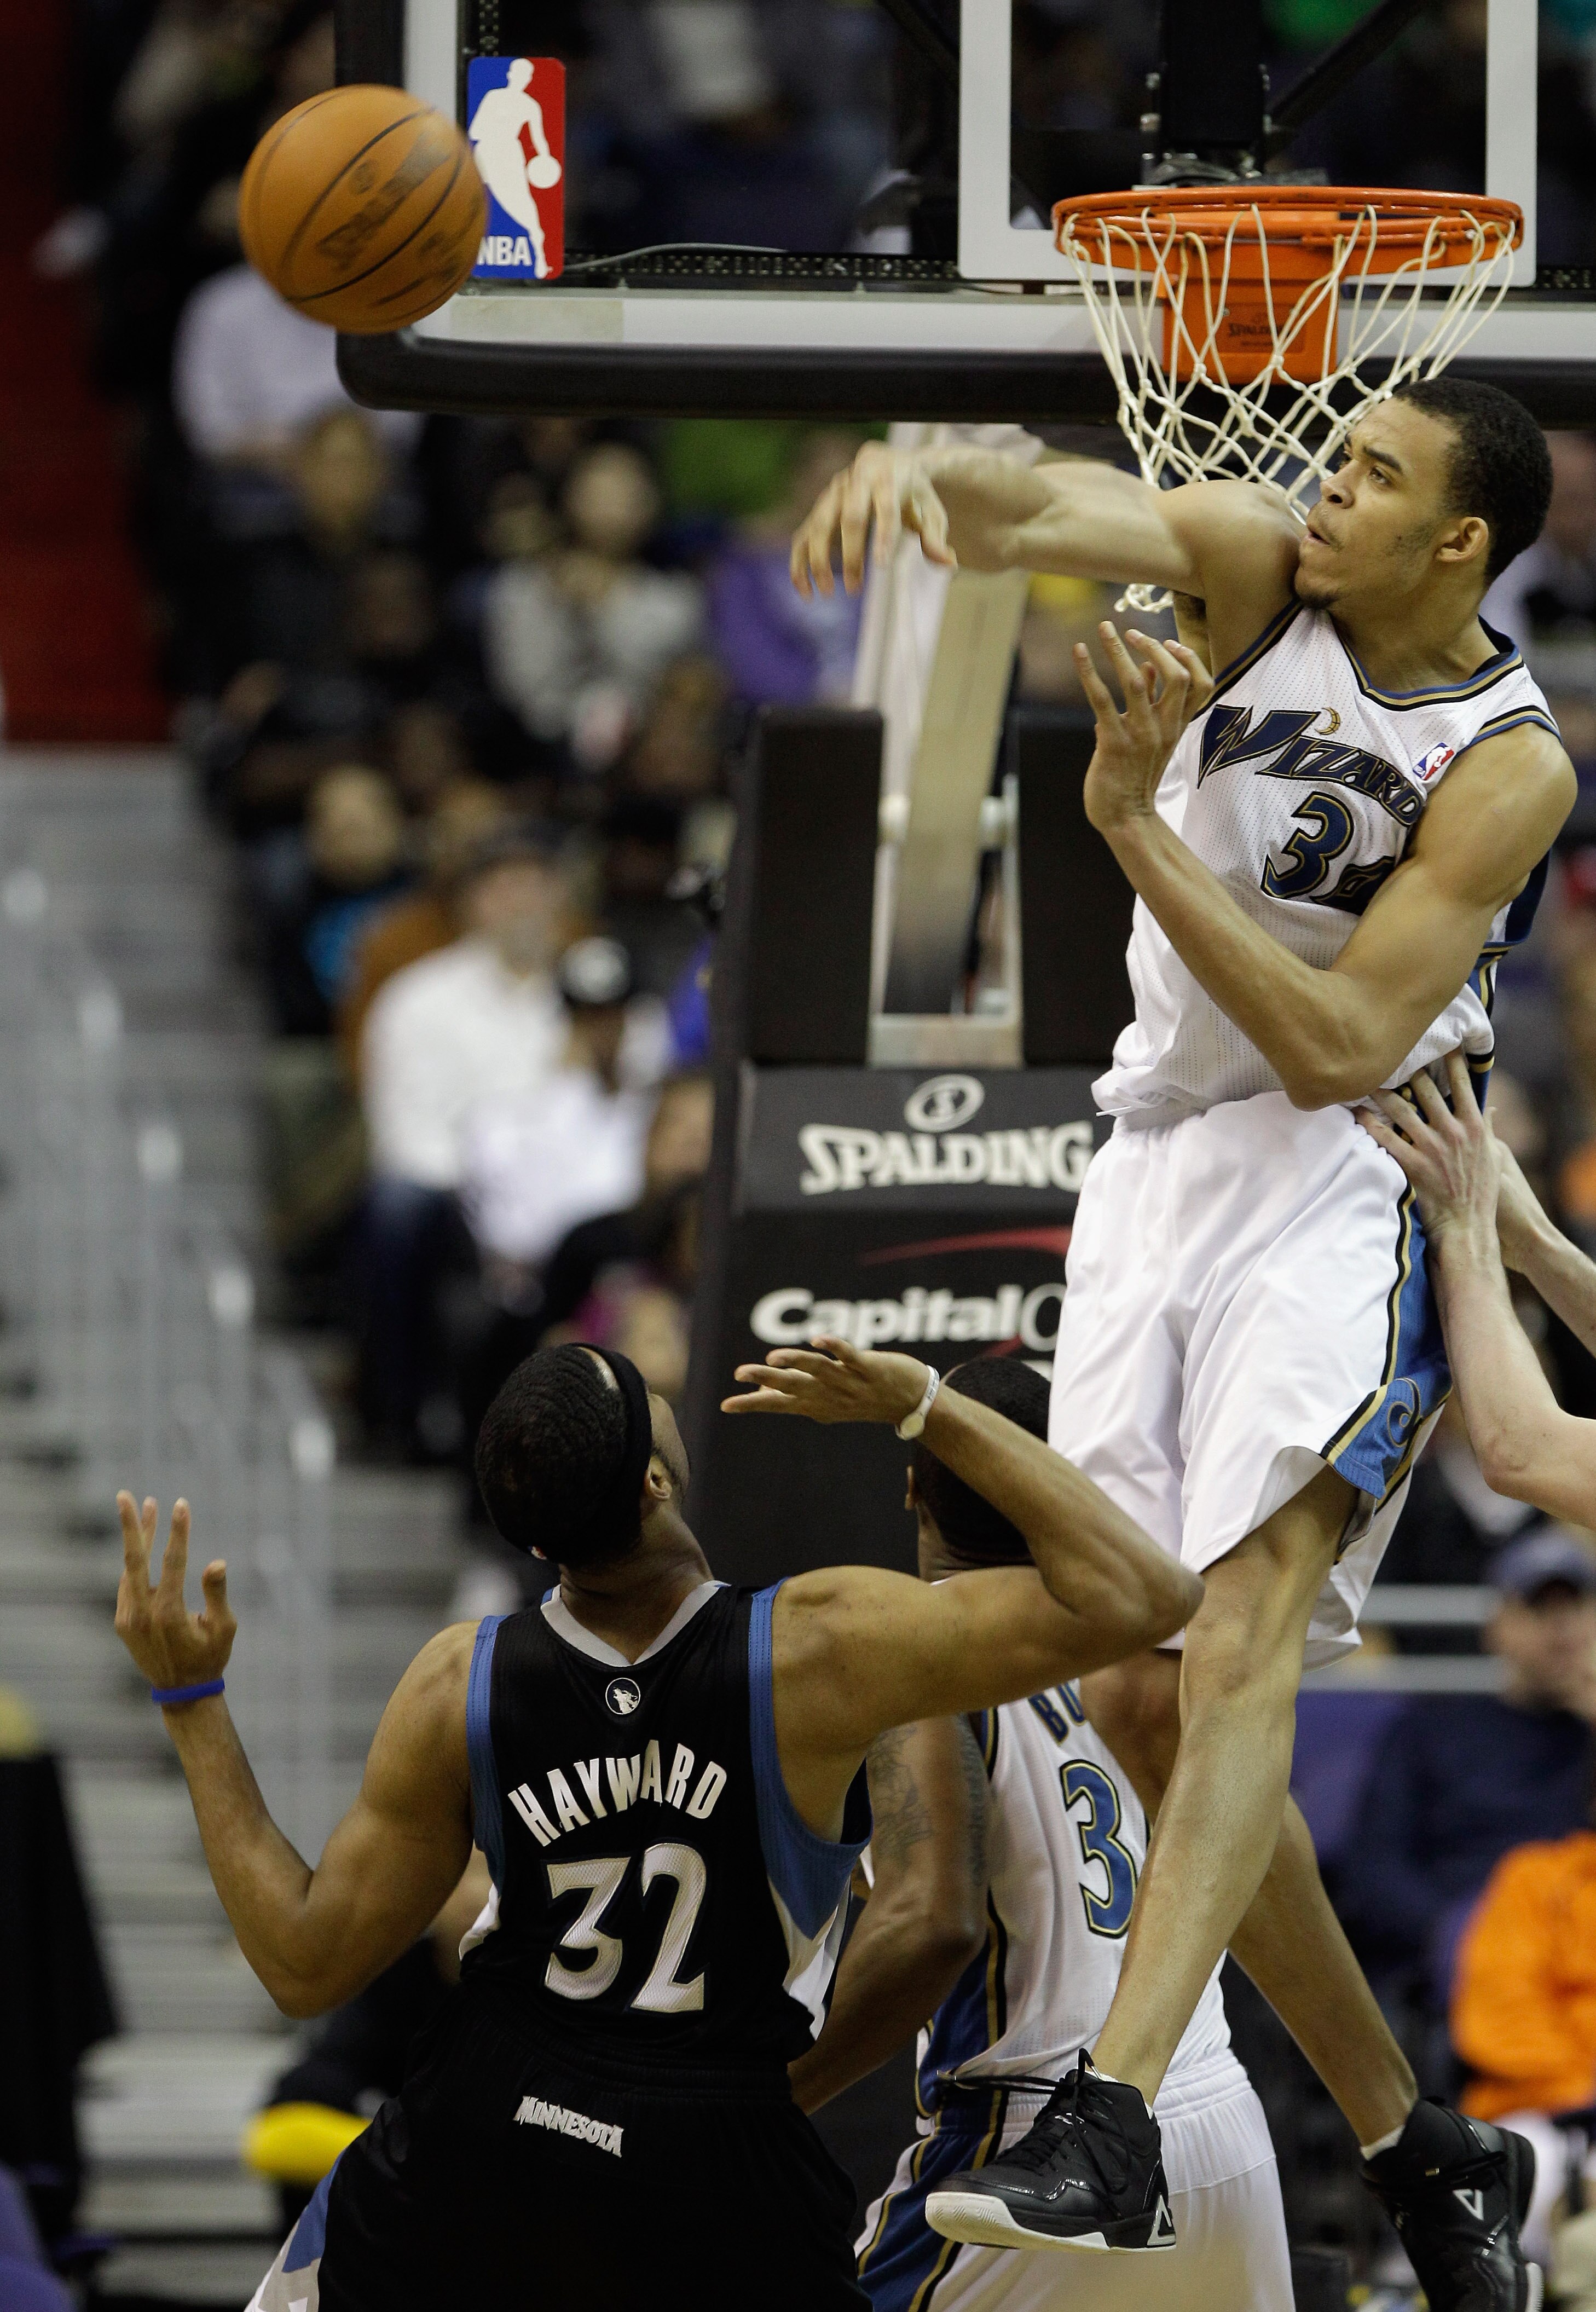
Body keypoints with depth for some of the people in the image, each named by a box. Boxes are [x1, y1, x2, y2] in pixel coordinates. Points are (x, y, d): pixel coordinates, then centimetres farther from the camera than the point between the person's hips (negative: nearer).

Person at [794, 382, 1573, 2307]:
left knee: (1239, 1634, -26)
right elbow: (1048, 513, -19)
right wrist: (918, 473, -42)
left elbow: (1336, 1048, -20)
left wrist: (1138, 826, -24)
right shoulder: (1261, 572, -1)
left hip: (1347, 1188, -7)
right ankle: (1420, 2154, 15)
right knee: (1142, 1701, 5)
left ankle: (1109, 2118, -40)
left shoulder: (1506, 769, -14)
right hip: (1159, 1167, 7)